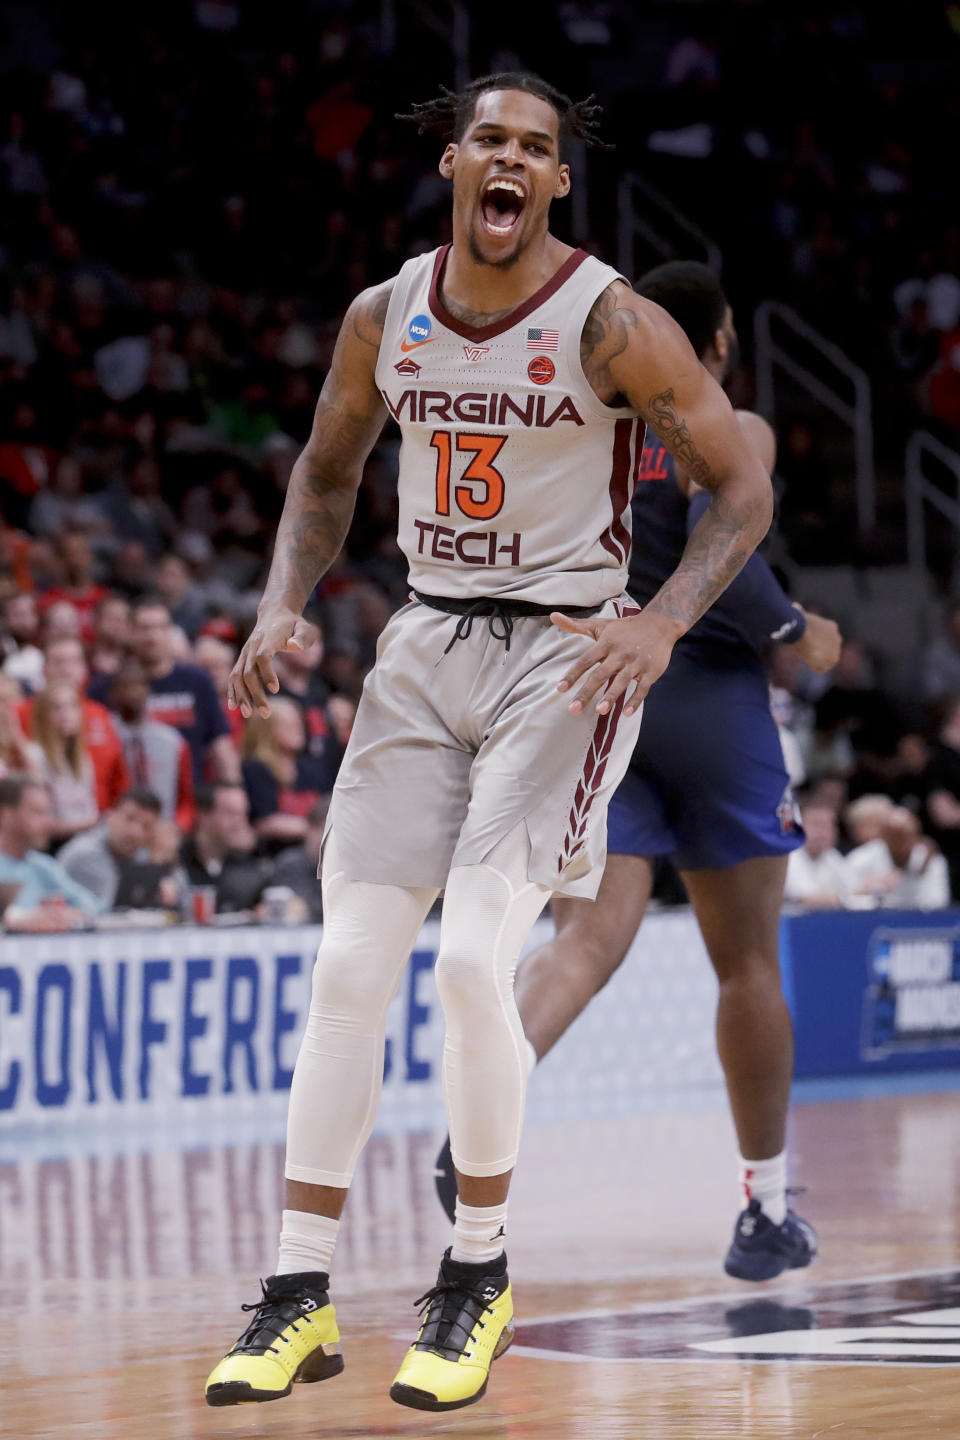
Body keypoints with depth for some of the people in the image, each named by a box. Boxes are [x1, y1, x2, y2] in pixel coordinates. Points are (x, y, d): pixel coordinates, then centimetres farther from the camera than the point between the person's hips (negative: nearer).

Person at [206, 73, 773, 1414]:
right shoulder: (384, 318, 2)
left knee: (472, 959, -18)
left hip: (562, 651, -5)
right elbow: (328, 469, 18)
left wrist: (661, 624, -23)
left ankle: (480, 1275, 3)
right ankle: (299, 1300, 3)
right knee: (349, 964, -3)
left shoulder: (611, 322, -12)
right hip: (427, 646, 5)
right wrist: (283, 603, 1)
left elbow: (744, 487, -9)